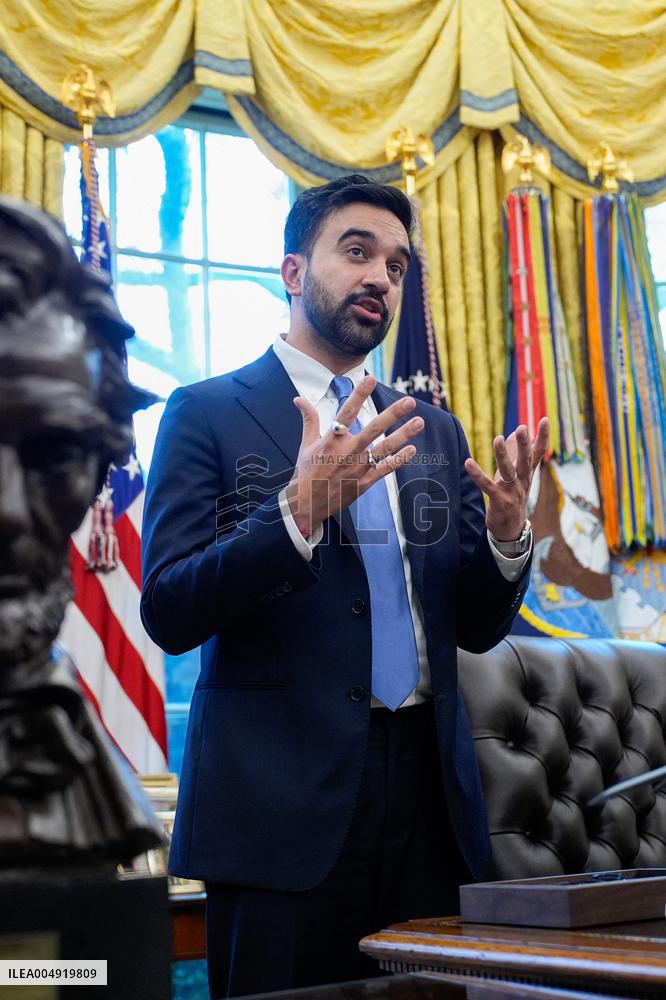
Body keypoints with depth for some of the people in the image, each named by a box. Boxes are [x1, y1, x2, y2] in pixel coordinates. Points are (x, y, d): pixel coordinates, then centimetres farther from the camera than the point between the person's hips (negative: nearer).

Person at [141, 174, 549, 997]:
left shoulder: (434, 430, 14)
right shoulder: (208, 413, 0)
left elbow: (478, 628, 13)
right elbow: (169, 613, -9)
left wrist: (507, 531, -7)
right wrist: (300, 509, -23)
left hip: (427, 797, 5)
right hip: (281, 800, -4)